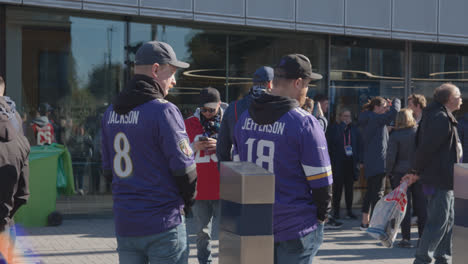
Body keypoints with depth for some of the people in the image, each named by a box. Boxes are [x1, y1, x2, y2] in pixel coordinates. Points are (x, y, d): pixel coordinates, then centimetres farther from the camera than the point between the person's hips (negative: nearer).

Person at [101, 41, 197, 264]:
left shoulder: (111, 112, 8)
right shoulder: (164, 111, -15)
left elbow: (108, 169, 12)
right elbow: (184, 168, -15)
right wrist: (187, 201, 4)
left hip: (124, 223, 7)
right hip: (163, 224, -7)